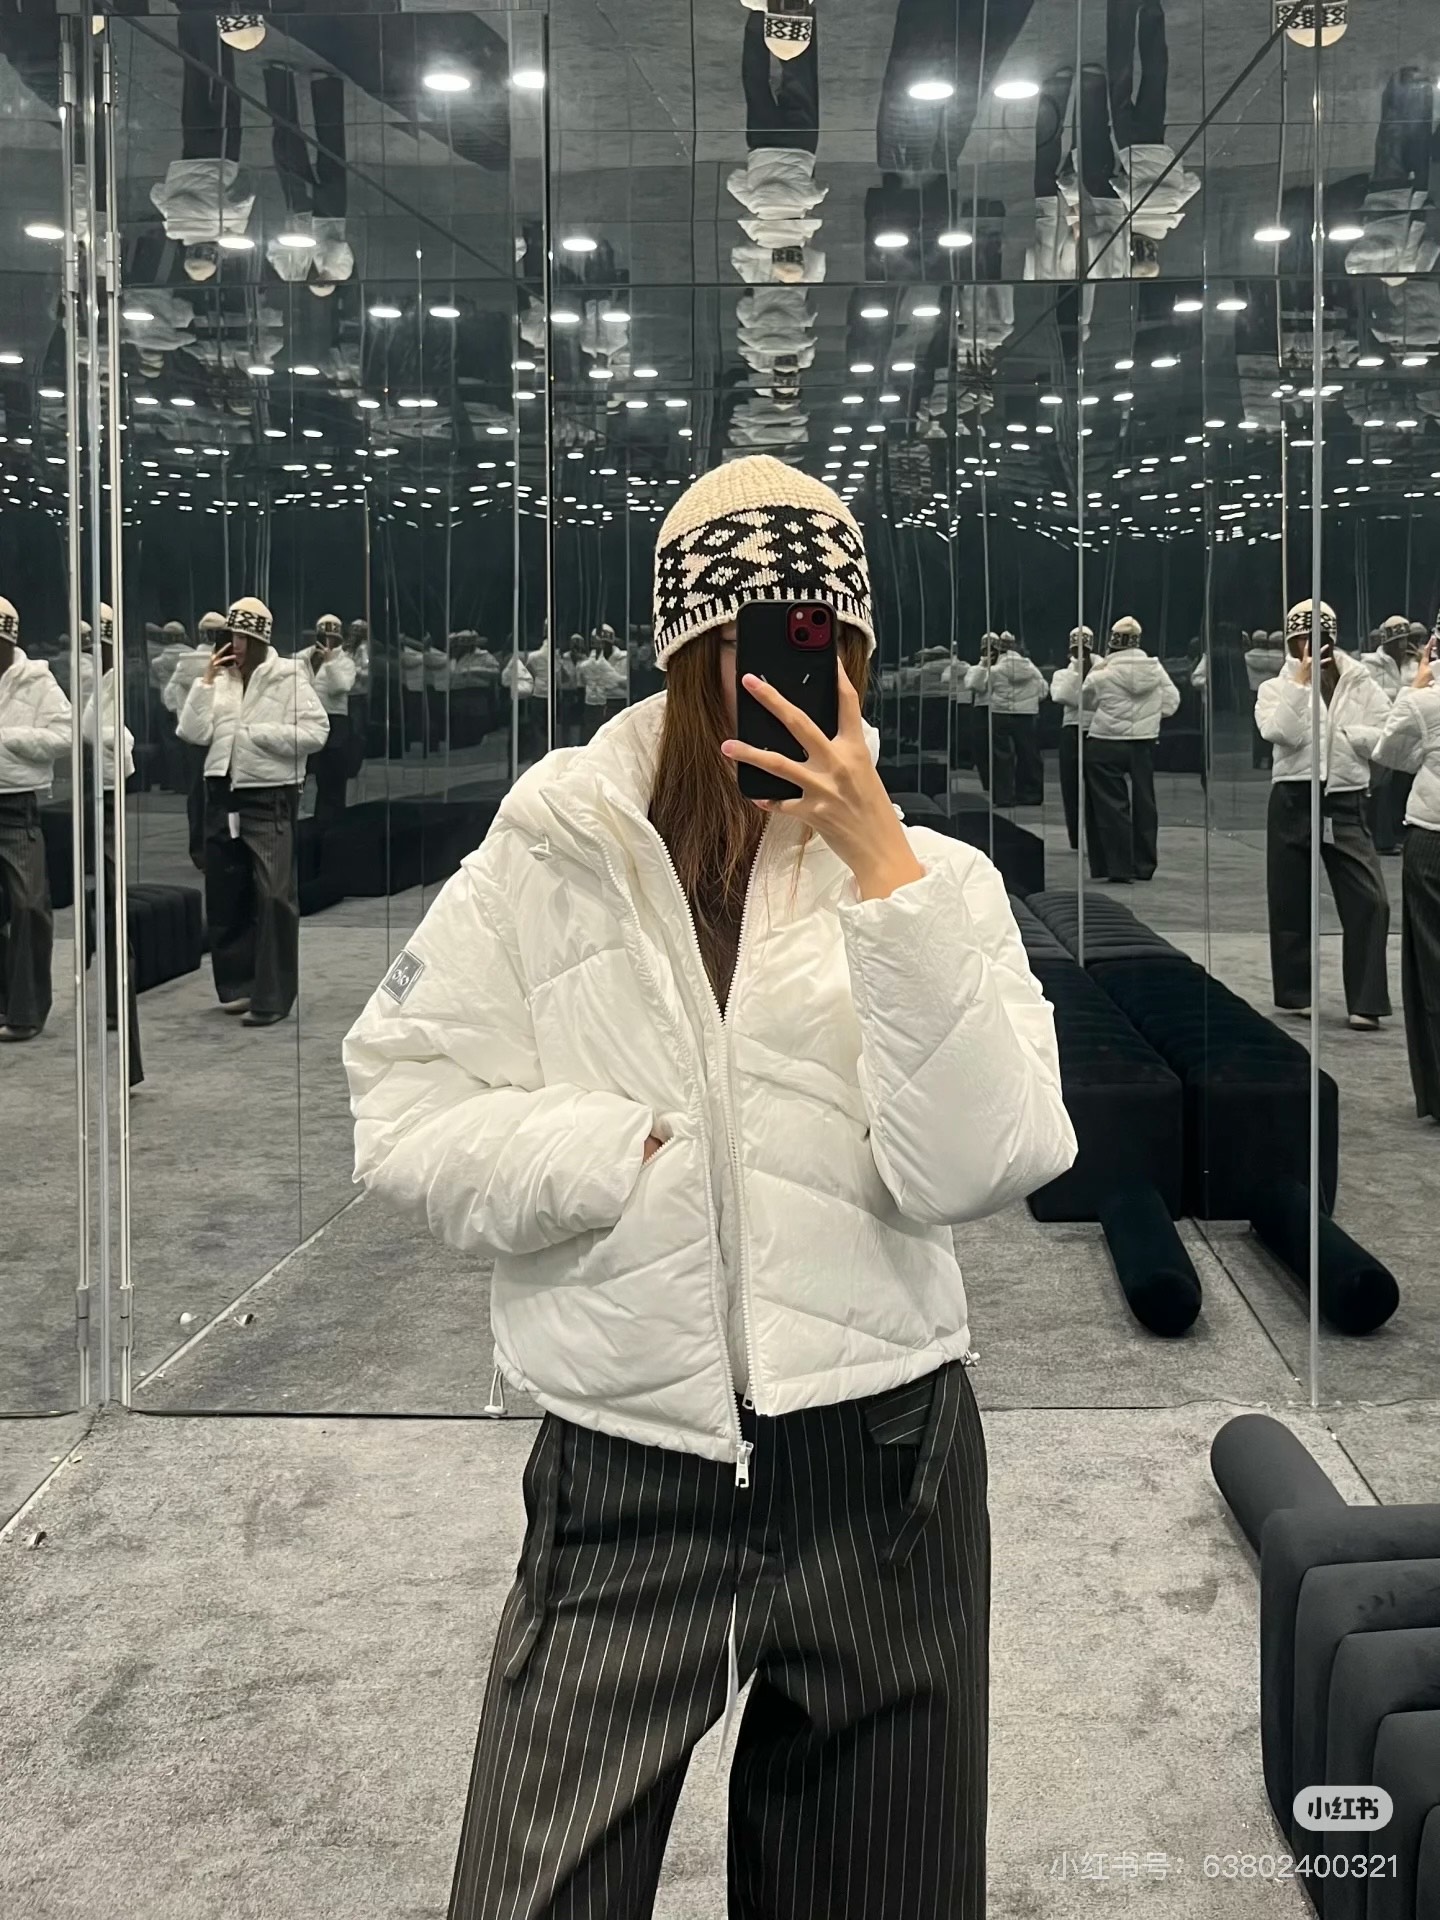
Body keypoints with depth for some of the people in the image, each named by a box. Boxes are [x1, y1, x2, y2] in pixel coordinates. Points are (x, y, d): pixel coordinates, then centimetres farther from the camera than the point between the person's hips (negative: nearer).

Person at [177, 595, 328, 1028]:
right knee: (225, 895, 10)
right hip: (223, 794, 5)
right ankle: (238, 984, 22)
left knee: (274, 898, -8)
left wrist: (257, 733, -13)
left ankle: (272, 996, -4)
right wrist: (206, 682, -6)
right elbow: (194, 733, 0)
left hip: (270, 796, -5)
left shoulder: (288, 675, -4)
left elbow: (315, 733, -13)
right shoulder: (220, 678, 9)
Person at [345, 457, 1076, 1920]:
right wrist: (644, 1155, -13)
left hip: (882, 1468, 2)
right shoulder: (548, 858, 0)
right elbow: (404, 1116, -3)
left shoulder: (935, 880, 1)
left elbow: (976, 1169, -12)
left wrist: (883, 874, -18)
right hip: (620, 1482, -1)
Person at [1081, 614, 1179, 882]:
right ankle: (1144, 865, 19)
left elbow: (1085, 701, 2)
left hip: (1106, 746, -4)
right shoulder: (1156, 669, -3)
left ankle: (1119, 868, -3)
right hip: (1144, 743, 4)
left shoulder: (1102, 673, -13)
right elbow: (1171, 702, 2)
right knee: (1143, 802, 13)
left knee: (1111, 806, 1)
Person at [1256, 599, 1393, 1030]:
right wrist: (1301, 682, -15)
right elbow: (1281, 733, -16)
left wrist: (1339, 732, -9)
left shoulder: (1360, 685, 5)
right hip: (1293, 801, 0)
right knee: (1291, 902, 7)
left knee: (1370, 901, -8)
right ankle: (1295, 992, 22)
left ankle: (1365, 1002, -4)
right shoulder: (1277, 689, 4)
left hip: (1345, 804, 0)